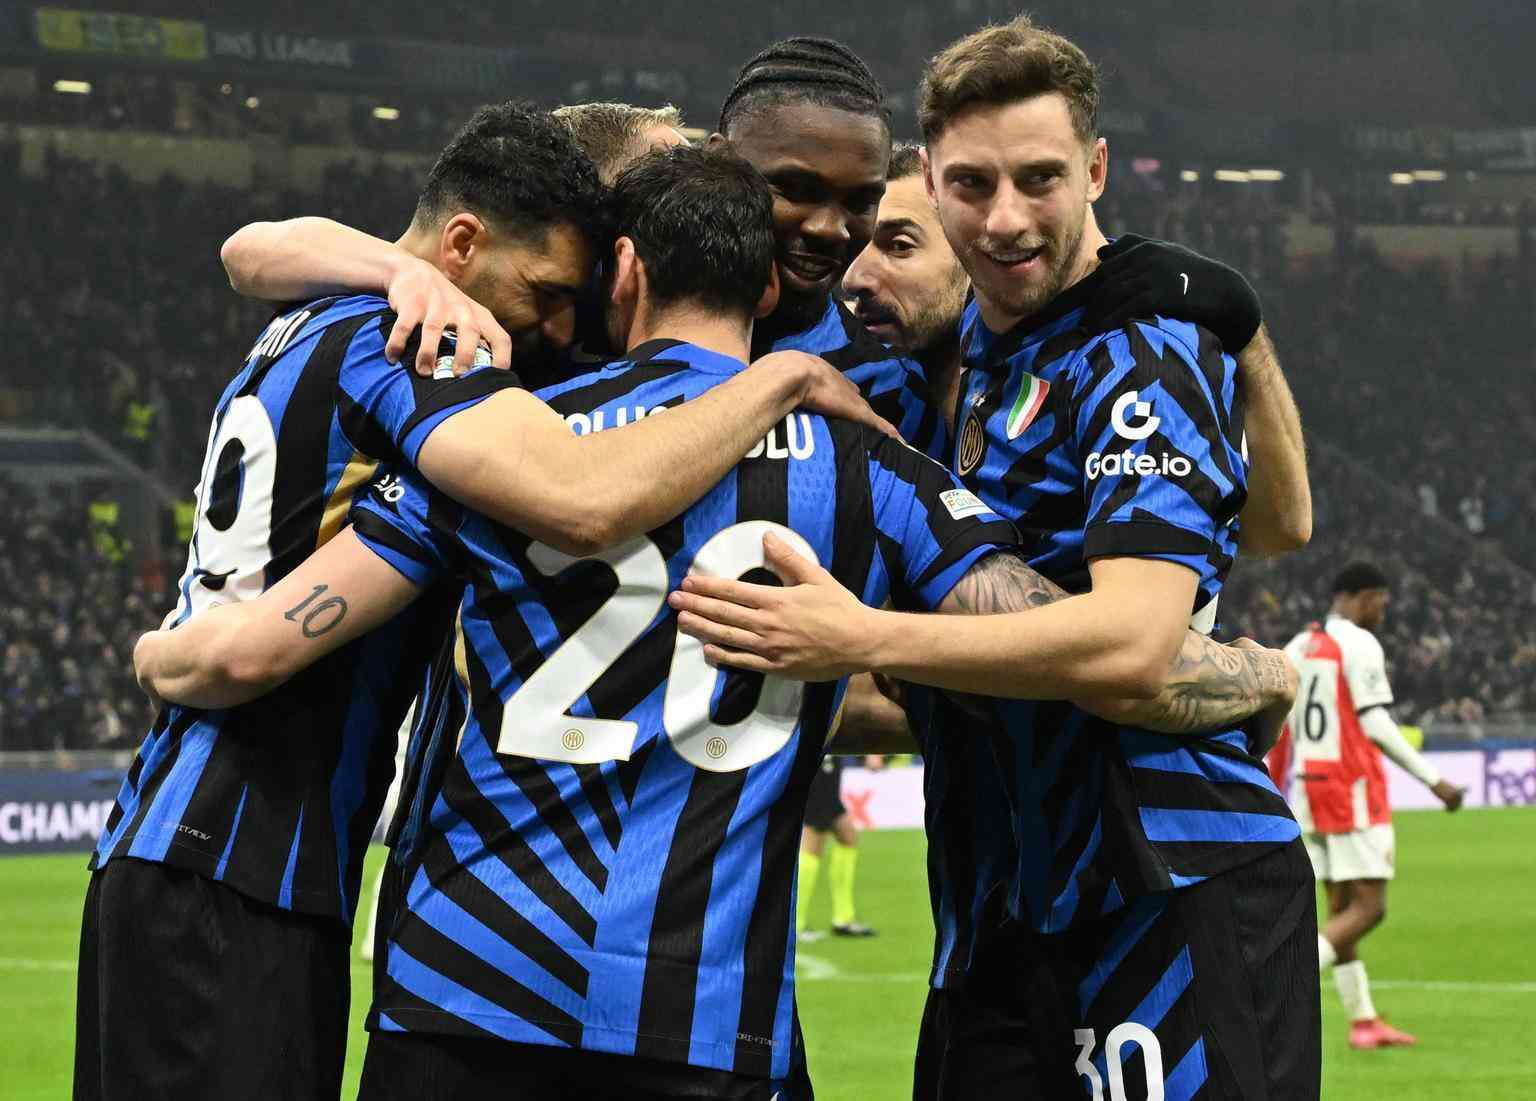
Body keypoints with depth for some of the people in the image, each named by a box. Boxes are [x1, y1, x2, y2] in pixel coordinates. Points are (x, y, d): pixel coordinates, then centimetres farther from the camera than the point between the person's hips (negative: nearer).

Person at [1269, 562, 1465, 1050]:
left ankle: (1363, 1020, 12)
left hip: (1307, 789, 8)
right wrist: (1434, 780, -12)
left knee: (1342, 908, 11)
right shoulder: (1360, 645, -10)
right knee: (1368, 908, -6)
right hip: (1354, 791, -8)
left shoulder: (1297, 648, 13)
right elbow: (1376, 726, -15)